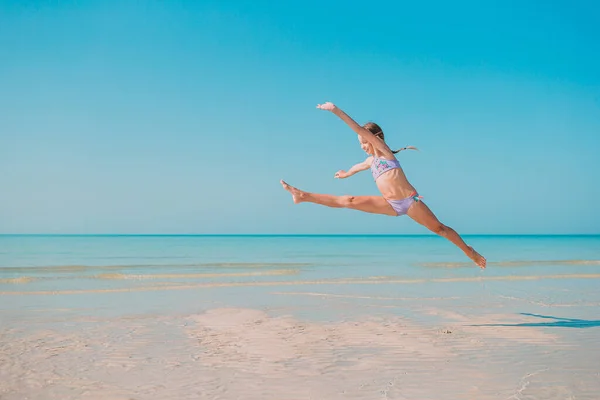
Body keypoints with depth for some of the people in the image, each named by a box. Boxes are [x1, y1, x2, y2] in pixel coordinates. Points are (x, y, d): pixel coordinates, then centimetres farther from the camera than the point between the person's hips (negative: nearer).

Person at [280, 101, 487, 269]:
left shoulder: (385, 151, -1)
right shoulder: (370, 160, 18)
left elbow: (360, 129, -10)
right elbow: (358, 167, 44)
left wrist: (336, 111, -15)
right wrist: (346, 173, 65)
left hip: (409, 201, -5)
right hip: (391, 205, 5)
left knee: (439, 228, -5)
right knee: (349, 201, -2)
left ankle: (469, 251, 9)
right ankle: (304, 196, -5)